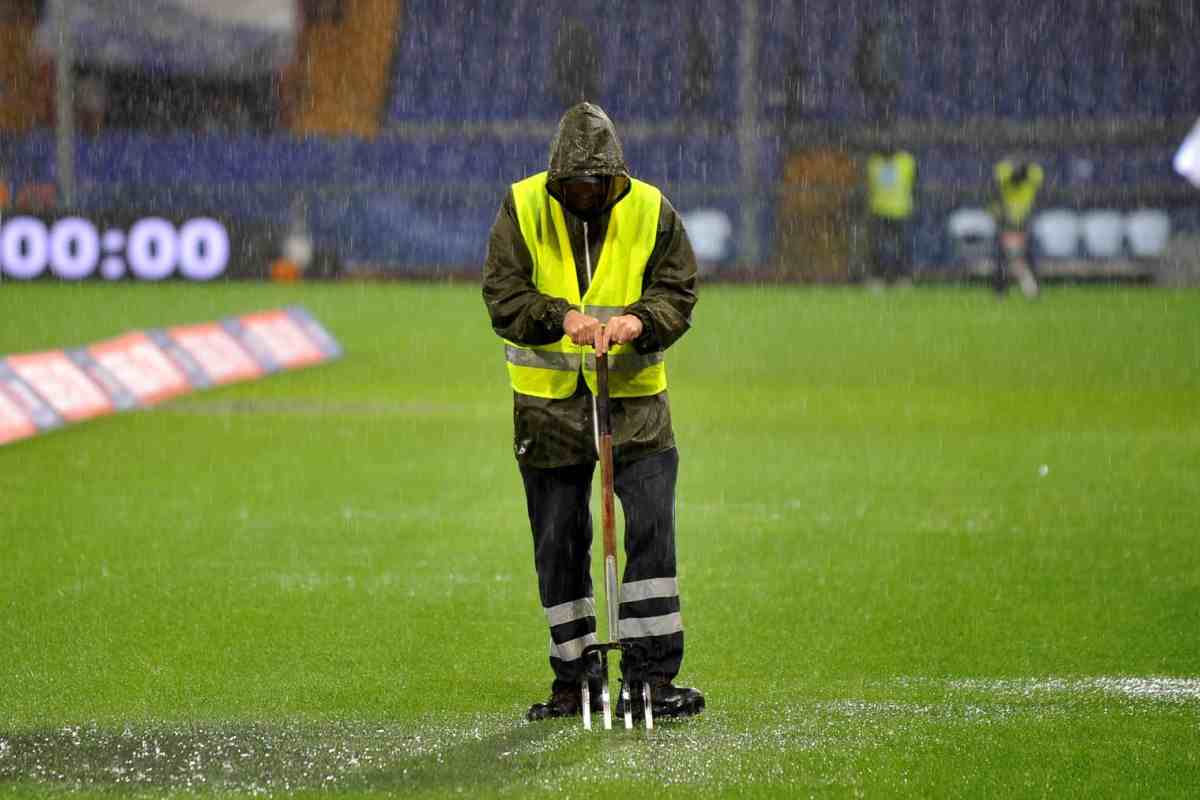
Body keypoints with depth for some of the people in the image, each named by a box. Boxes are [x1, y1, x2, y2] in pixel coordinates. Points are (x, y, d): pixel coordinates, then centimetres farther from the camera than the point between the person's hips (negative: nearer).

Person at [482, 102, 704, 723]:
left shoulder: (651, 211, -2)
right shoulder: (523, 207, -4)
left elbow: (678, 293, -1)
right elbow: (502, 295, -9)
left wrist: (639, 320, -22)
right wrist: (560, 316, -27)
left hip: (634, 397, 0)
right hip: (548, 400, 1)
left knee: (651, 530, -10)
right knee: (559, 542, 7)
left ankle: (653, 672, -5)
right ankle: (574, 676, 18)